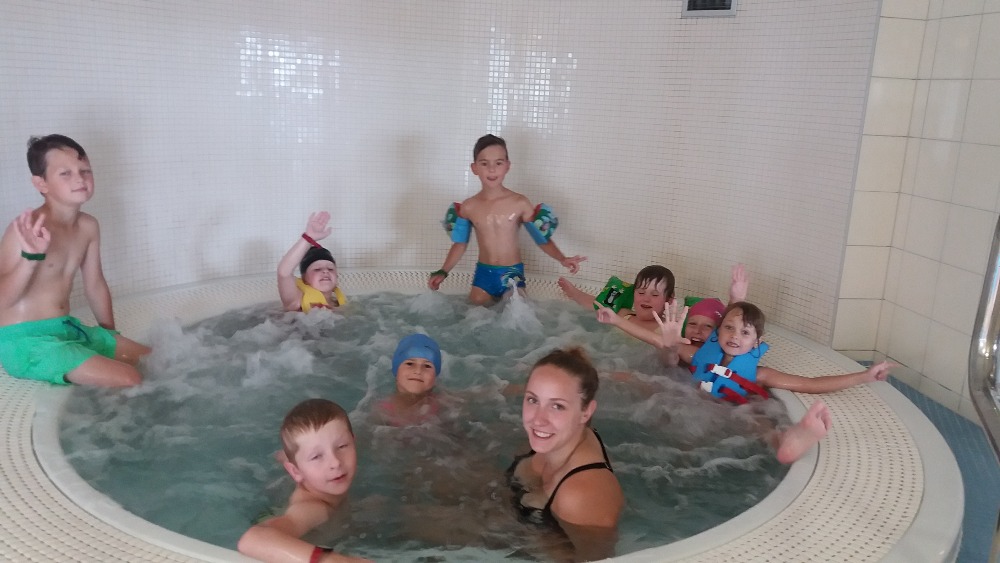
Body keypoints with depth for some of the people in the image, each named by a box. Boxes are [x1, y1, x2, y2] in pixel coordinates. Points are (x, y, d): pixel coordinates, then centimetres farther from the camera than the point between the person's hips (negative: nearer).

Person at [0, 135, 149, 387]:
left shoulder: (88, 227, 4)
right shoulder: (27, 228, -18)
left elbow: (95, 283, 16)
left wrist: (112, 338, 23)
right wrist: (31, 256, -37)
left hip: (68, 328, 8)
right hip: (24, 339, -8)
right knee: (129, 381, -21)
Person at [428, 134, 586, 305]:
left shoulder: (520, 203, -11)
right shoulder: (468, 207, -5)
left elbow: (543, 239, -5)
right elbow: (460, 244, 9)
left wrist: (562, 259, -21)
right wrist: (443, 272, 2)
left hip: (512, 274, -2)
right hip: (483, 274, 2)